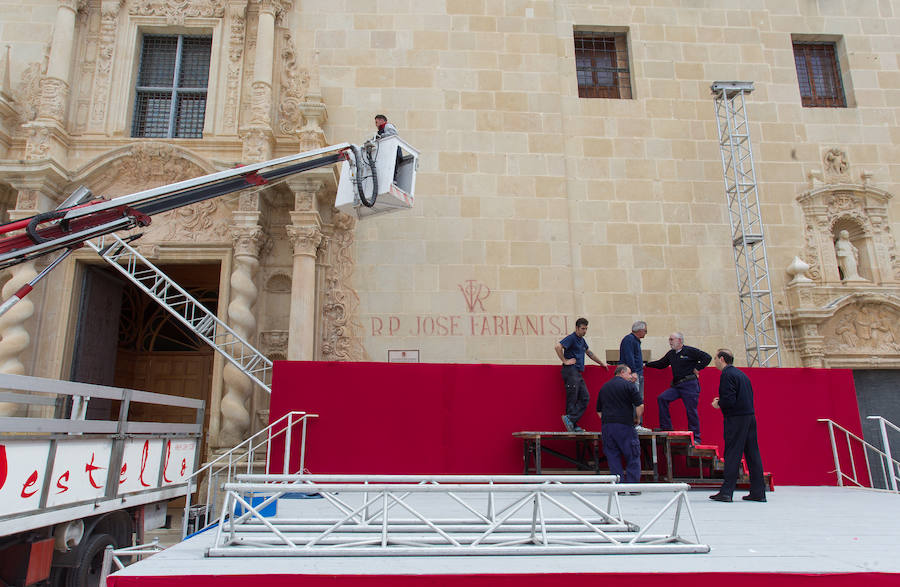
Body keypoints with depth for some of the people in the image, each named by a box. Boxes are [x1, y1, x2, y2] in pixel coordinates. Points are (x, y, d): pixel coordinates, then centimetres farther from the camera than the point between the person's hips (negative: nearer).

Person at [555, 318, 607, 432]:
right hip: (571, 371, -9)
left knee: (585, 398, 0)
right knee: (572, 399, -8)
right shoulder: (571, 338, -8)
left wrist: (601, 363, 40)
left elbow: (589, 352, 35)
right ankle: (572, 425, -5)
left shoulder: (582, 340, 20)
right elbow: (558, 346, -23)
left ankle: (570, 420, -3)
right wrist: (565, 361, -18)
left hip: (578, 373, 9)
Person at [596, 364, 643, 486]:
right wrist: (637, 419, 7)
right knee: (633, 457, 4)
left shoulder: (604, 387, 17)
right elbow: (640, 405, -8)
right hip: (624, 426, -5)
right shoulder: (629, 385, -2)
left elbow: (598, 410, 19)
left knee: (613, 458, 7)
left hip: (606, 426, 5)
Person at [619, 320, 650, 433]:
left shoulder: (636, 340, 21)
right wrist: (633, 371, -24)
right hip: (632, 374, -11)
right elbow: (628, 357, -20)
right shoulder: (629, 339, -11)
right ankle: (635, 424, -14)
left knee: (640, 400, 9)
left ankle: (639, 425, 12)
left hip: (639, 374, 11)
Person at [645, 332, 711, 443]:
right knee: (662, 398, -7)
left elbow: (707, 358, -9)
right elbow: (661, 364, 25)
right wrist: (646, 364, 22)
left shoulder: (690, 351, -7)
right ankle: (666, 427, 0)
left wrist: (697, 368, -10)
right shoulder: (671, 354, 14)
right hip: (676, 386, 7)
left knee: (691, 411, -3)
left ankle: (695, 438, 8)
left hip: (690, 385, -7)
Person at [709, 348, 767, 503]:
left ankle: (726, 491, -3)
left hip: (736, 419, -8)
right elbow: (748, 397, 19)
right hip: (750, 416, 8)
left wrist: (718, 404, -1)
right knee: (752, 454, 9)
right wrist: (721, 402, 16)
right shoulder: (741, 373, 16)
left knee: (732, 455, -6)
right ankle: (758, 492, 14)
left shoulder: (727, 374, -11)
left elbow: (729, 399, -20)